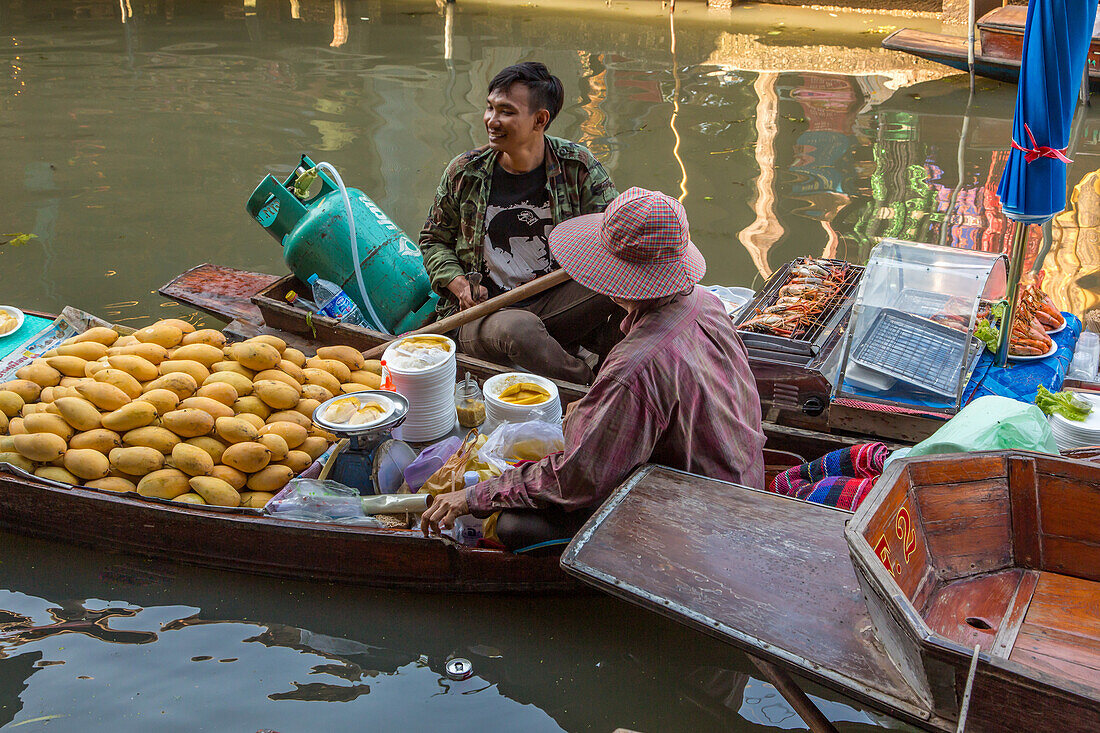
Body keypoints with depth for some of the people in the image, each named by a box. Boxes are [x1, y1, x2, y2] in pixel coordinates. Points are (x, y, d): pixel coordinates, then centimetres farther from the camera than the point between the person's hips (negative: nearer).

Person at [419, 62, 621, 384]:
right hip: (484, 312, 0)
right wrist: (460, 285, -5)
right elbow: (434, 239, 14)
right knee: (519, 330, -39)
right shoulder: (464, 172, 2)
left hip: (555, 302, 1)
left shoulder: (577, 166, 0)